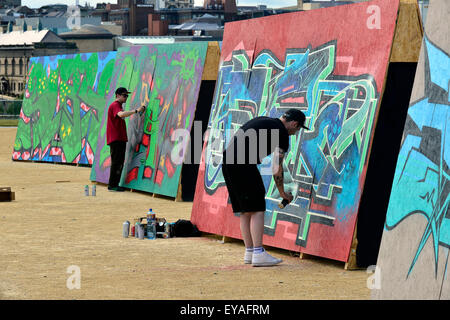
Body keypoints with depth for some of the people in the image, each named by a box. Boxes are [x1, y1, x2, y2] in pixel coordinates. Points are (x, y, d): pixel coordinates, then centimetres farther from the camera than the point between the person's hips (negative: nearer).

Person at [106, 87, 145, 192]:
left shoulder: (119, 106, 22)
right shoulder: (115, 105, -10)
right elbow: (121, 114, -31)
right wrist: (136, 110, -31)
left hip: (121, 139, 10)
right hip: (115, 139, -10)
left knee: (120, 162, 9)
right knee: (116, 162, -10)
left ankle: (115, 184, 12)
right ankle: (112, 185, -9)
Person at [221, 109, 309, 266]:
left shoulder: (262, 120, 25)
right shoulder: (282, 134, -1)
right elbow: (277, 169, -5)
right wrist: (283, 193, 8)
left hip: (227, 160, 9)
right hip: (243, 163, -9)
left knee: (245, 211, 14)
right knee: (257, 210, -4)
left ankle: (249, 252, 15)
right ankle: (258, 254, -9)